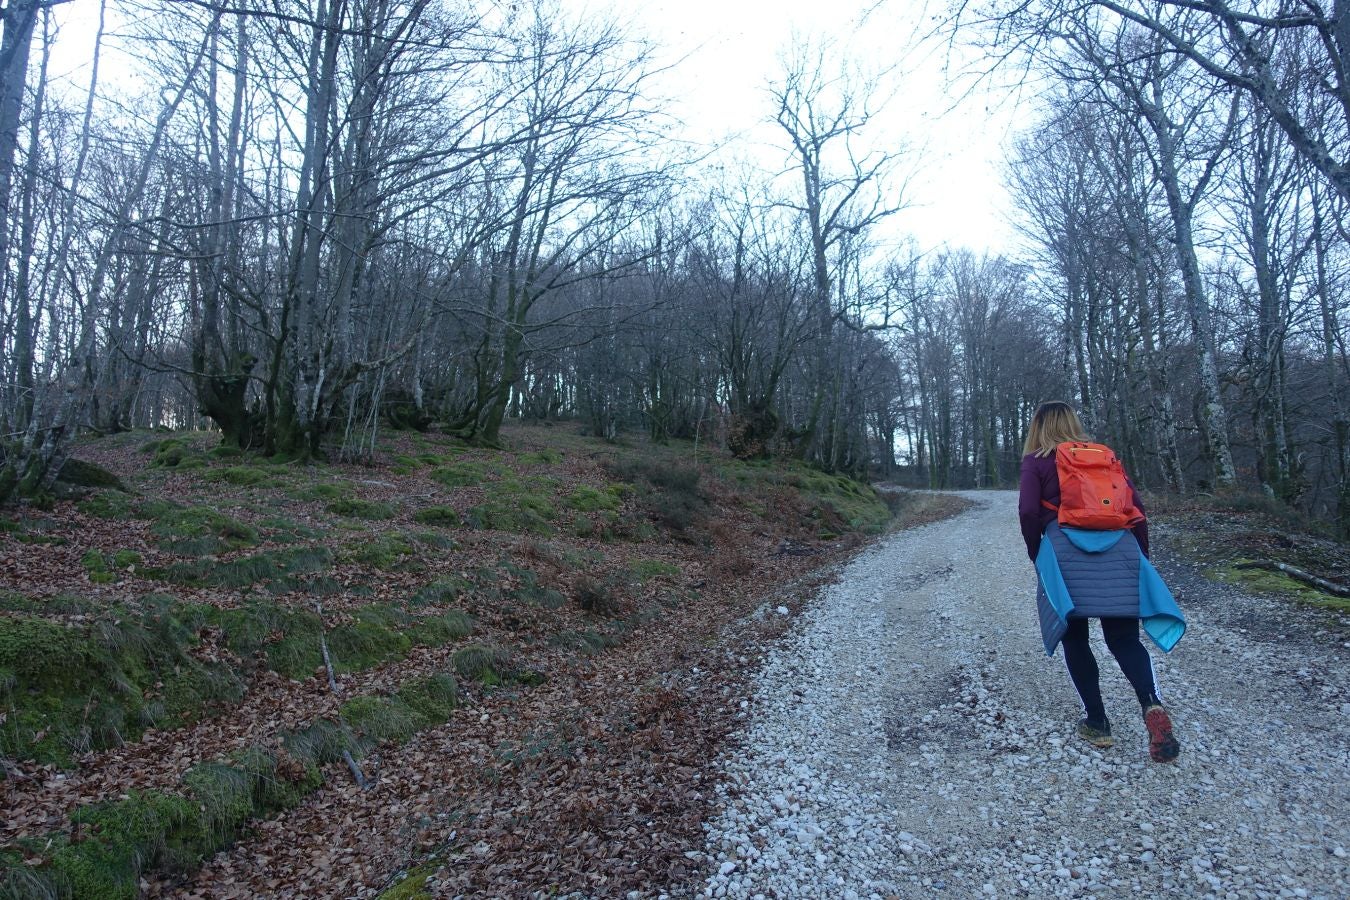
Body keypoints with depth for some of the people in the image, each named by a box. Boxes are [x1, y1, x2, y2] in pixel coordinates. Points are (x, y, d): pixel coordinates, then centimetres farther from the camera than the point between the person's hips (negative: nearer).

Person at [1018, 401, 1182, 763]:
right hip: (1118, 547, 3)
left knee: (1074, 639, 9)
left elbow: (1028, 512, -5)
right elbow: (1135, 504, 12)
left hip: (1066, 550, -3)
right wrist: (1141, 554, 19)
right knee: (1124, 638, 7)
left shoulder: (1036, 462, 9)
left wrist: (1036, 554, 9)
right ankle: (1152, 705, -18)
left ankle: (1096, 723, 8)